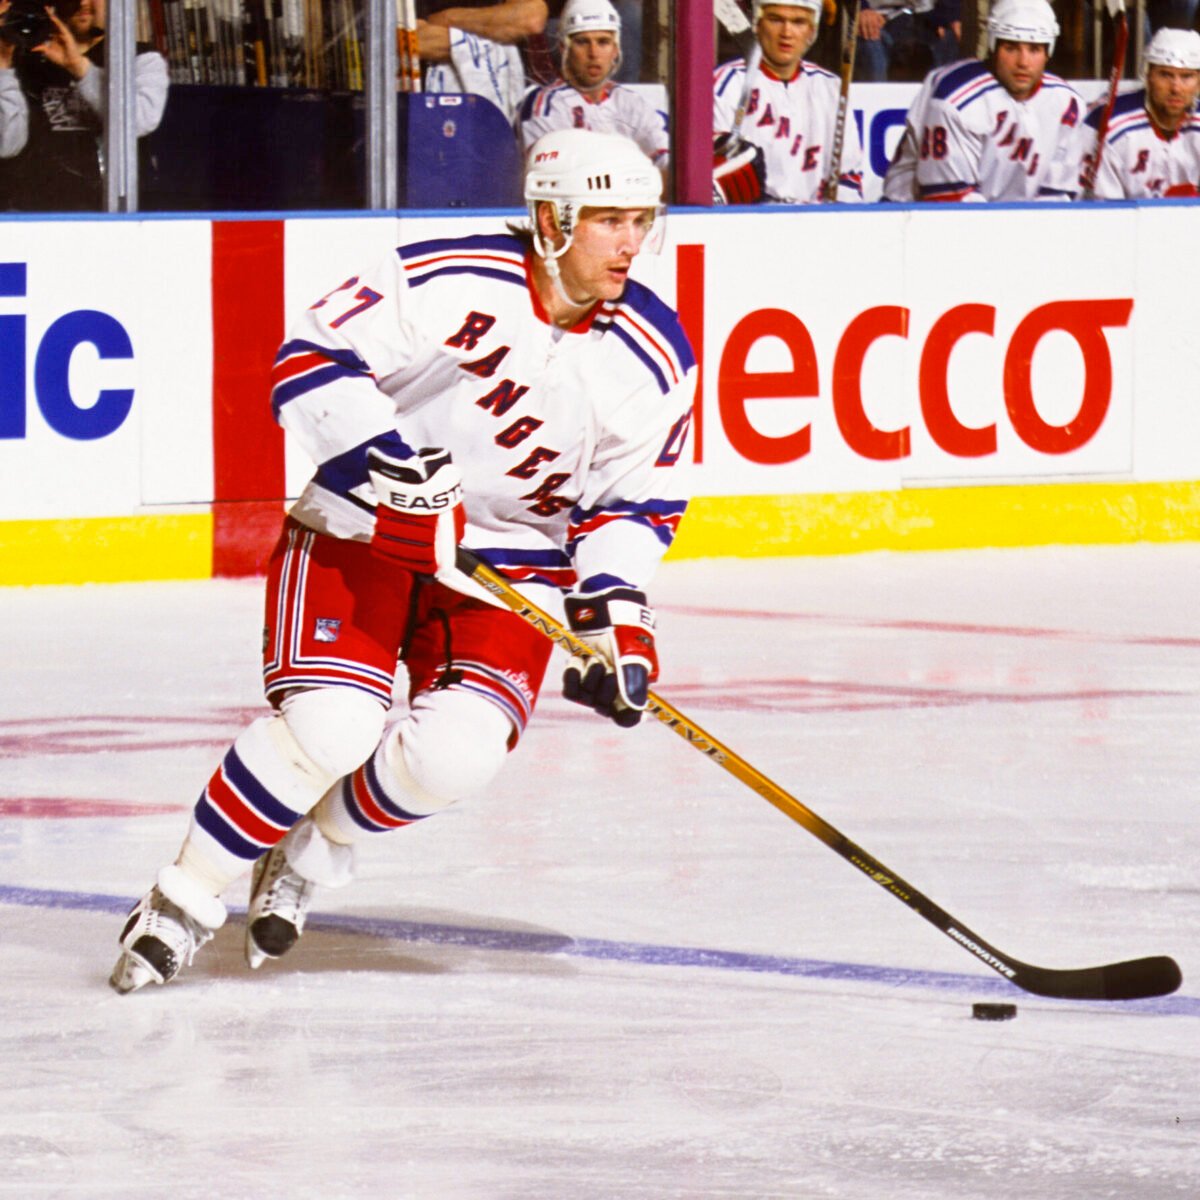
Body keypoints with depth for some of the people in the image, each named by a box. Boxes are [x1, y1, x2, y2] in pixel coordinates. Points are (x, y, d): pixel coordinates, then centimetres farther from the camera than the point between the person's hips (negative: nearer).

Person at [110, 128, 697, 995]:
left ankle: (316, 847, 12)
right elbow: (310, 359, -17)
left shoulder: (656, 358, -5)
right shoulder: (448, 283, -19)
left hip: (512, 561, 4)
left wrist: (613, 606, -12)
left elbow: (636, 500, 3)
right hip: (361, 533, -3)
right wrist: (381, 454, -31)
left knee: (456, 751, -19)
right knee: (327, 727, -23)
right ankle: (186, 902, -4)